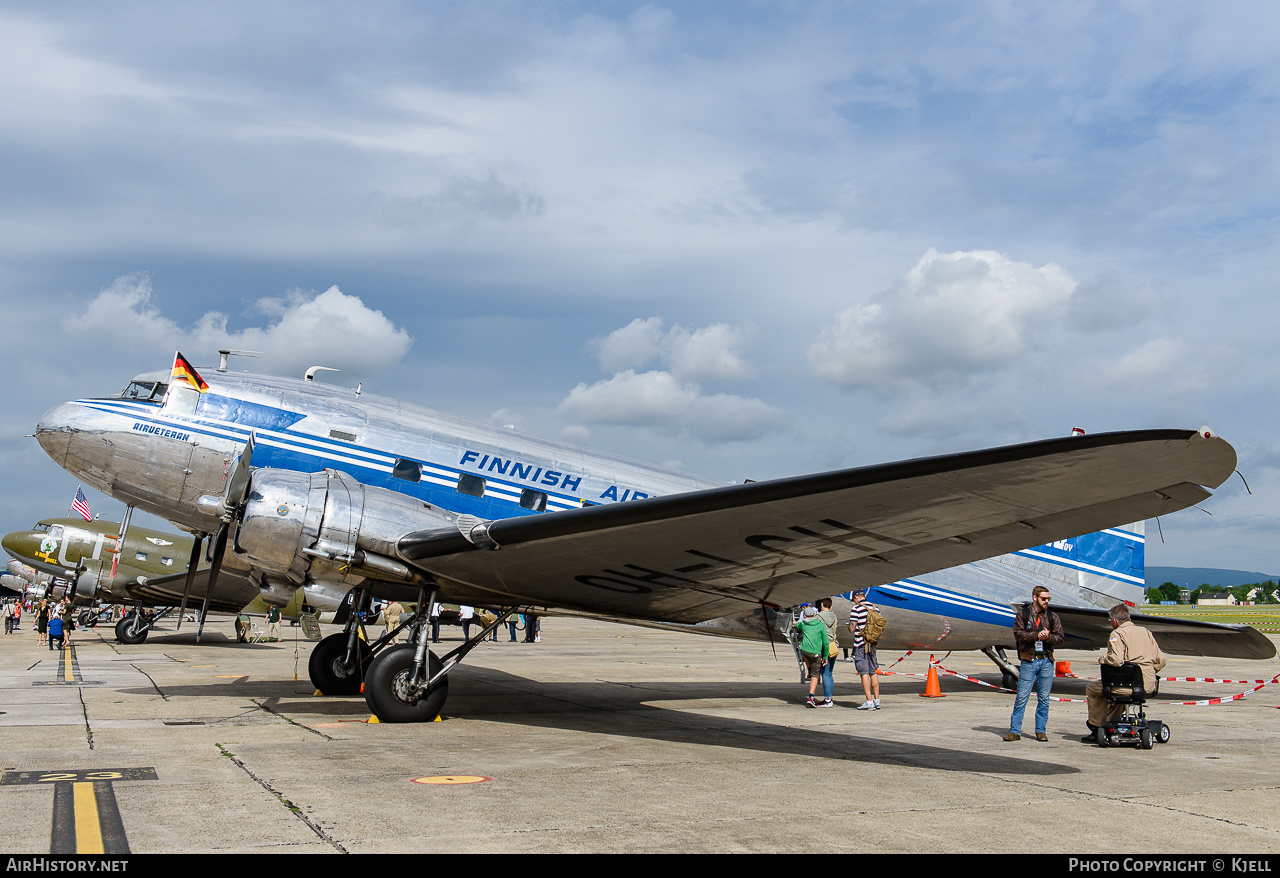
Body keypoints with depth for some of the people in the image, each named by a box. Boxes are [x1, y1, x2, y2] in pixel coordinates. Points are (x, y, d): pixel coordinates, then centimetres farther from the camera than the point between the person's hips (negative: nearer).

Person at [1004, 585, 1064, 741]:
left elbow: (1059, 639, 7)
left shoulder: (1053, 617, 11)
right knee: (1022, 698, -4)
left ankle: (1041, 731, 16)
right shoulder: (1023, 614, 3)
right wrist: (1037, 635, -18)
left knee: (1044, 698, 6)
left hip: (1046, 660, 3)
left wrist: (1048, 637, -13)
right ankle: (1015, 731, 1)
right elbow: (1018, 634, -7)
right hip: (1028, 660, -3)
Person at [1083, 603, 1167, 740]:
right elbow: (1160, 660, 12)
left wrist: (1102, 660, -3)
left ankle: (1097, 728, 17)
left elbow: (1116, 659, -24)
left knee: (1091, 689, 14)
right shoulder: (1146, 632, 14)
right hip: (1148, 686, 8)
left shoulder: (1118, 633, -8)